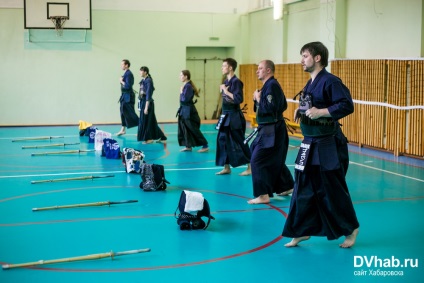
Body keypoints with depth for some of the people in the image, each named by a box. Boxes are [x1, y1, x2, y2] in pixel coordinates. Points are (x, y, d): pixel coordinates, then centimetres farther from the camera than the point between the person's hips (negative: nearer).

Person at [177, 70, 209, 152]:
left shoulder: (188, 86, -18)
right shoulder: (186, 85, 10)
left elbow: (185, 99, -24)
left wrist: (181, 92, -11)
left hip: (188, 111, -10)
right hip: (184, 110, 10)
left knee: (194, 129, -5)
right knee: (185, 129, 12)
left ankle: (205, 146, 0)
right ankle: (188, 146, 19)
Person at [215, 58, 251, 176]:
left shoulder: (236, 82, -15)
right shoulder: (226, 81, 11)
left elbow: (239, 99, -24)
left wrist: (226, 91, -19)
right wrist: (222, 90, 3)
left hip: (234, 116, -9)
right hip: (226, 115, 9)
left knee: (240, 142, -4)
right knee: (222, 140, 9)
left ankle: (250, 167, 6)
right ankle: (227, 167, 18)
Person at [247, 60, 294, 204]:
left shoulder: (272, 85, -17)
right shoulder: (269, 85, 14)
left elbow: (270, 108, -26)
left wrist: (258, 98, -12)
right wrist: (258, 99, 7)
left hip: (272, 130, -11)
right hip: (270, 129, 11)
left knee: (258, 160, -11)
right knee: (275, 160, 20)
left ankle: (263, 195, -8)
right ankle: (286, 186, 33)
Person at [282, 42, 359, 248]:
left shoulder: (330, 81, -16)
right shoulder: (310, 83, 12)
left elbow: (347, 106, -22)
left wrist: (320, 112, -26)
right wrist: (301, 111, 4)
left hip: (328, 145, -9)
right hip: (310, 144, 9)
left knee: (333, 190, 1)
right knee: (303, 189, 10)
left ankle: (351, 229, 20)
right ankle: (302, 231, 20)